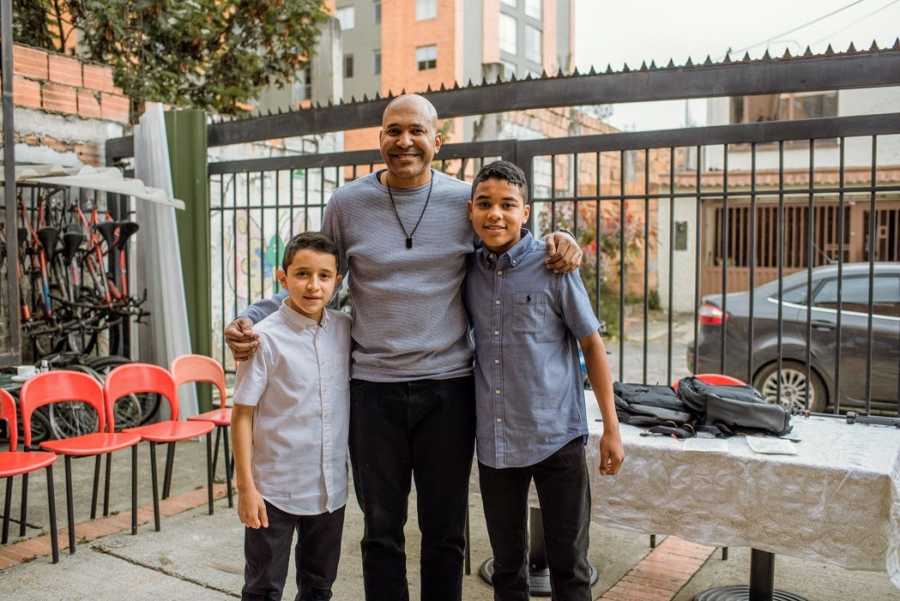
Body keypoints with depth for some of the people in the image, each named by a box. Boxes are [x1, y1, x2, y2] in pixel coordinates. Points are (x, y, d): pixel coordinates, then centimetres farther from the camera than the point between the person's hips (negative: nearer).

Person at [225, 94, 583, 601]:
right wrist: (252, 318, -5)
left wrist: (555, 243, -6)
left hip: (448, 386, 0)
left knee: (446, 531, 14)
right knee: (382, 530, 14)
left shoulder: (466, 201, 0)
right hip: (373, 387, 0)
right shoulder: (347, 203, 1)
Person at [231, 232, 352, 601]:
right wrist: (245, 487, -10)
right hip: (275, 489, -4)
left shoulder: (345, 330, -1)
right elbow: (242, 415, -10)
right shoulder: (265, 338, -14)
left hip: (331, 488, 4)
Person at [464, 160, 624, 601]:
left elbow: (592, 345, -3)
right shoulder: (468, 269, 2)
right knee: (507, 565, 16)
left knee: (568, 565, 9)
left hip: (557, 437, -3)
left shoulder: (553, 265, -9)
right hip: (494, 441, 3)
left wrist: (611, 428, -5)